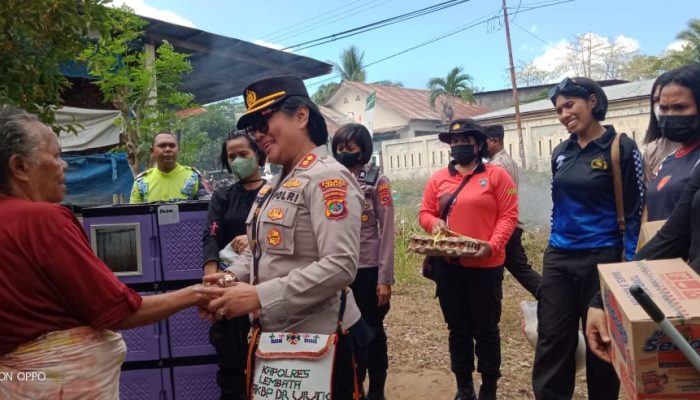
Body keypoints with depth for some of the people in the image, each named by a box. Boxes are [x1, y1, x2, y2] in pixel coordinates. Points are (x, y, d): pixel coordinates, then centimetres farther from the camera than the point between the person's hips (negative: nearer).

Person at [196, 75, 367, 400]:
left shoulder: (328, 177, -16)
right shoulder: (277, 185, 11)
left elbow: (340, 266, -26)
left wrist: (259, 297, -26)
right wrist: (236, 277, 1)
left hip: (320, 341, -8)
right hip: (277, 336, 9)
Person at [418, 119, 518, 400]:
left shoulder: (496, 175, -2)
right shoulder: (438, 178, 9)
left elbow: (508, 215, -7)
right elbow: (425, 213, 11)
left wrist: (493, 245, -20)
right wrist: (434, 222, -12)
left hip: (485, 266, -3)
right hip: (448, 267, 3)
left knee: (486, 329, 8)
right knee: (458, 330, 14)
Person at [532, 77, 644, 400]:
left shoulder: (622, 148, -7)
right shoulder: (561, 152, 8)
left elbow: (635, 212, -7)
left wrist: (630, 265, -10)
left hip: (601, 258, -4)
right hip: (558, 259, 5)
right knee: (551, 342, 4)